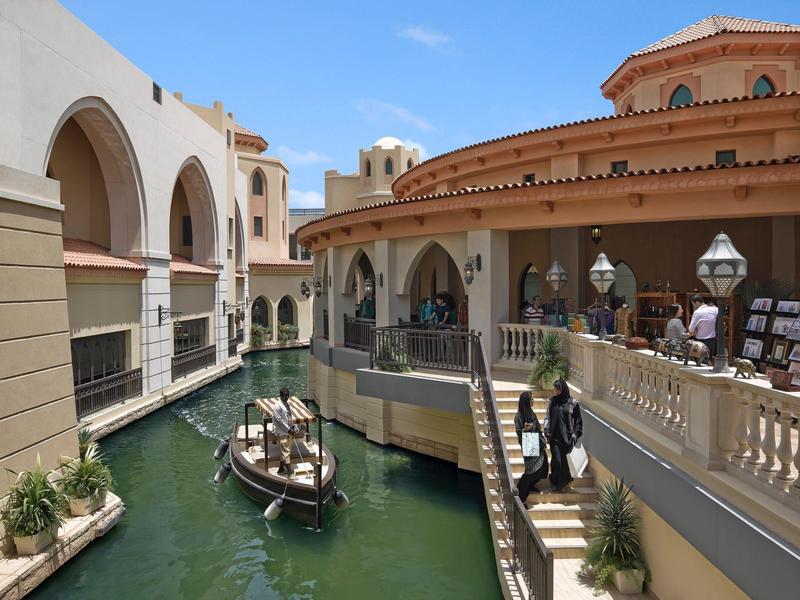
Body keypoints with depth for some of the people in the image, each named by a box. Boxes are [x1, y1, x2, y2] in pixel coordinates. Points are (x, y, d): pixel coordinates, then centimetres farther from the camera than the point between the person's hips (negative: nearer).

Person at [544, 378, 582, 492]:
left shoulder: (572, 403, -3)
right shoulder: (552, 401, 4)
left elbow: (578, 420, 1)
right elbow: (547, 416, 6)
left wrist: (575, 434, -5)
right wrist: (546, 430, -5)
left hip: (566, 436, -1)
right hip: (554, 436, 1)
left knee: (562, 458, 5)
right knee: (557, 459, -7)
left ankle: (558, 482, 25)